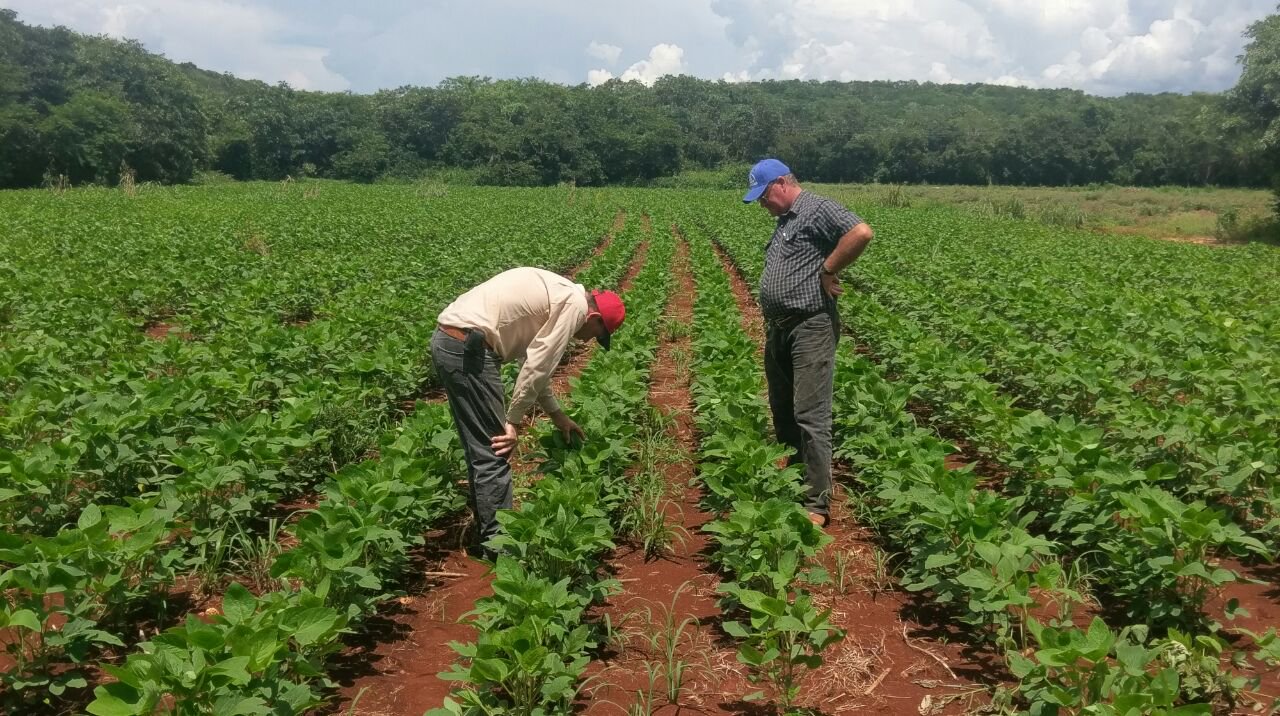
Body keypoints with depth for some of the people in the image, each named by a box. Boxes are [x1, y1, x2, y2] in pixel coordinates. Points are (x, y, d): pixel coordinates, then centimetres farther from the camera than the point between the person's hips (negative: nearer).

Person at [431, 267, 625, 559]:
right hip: (466, 347, -10)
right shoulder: (575, 304, -8)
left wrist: (557, 414, 31)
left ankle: (486, 535, 29)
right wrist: (514, 420, -3)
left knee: (480, 449, 18)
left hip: (448, 339, 10)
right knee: (494, 451, -1)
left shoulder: (556, 295, 21)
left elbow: (535, 361, 29)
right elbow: (538, 366, -11)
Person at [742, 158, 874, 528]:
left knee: (810, 415, -10)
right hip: (778, 329, 10)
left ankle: (817, 504, -5)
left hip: (810, 328, -10)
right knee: (782, 412, 15)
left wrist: (828, 270, -16)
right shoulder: (785, 220, 20)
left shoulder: (817, 209, -9)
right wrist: (771, 325, 12)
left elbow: (862, 233, -24)